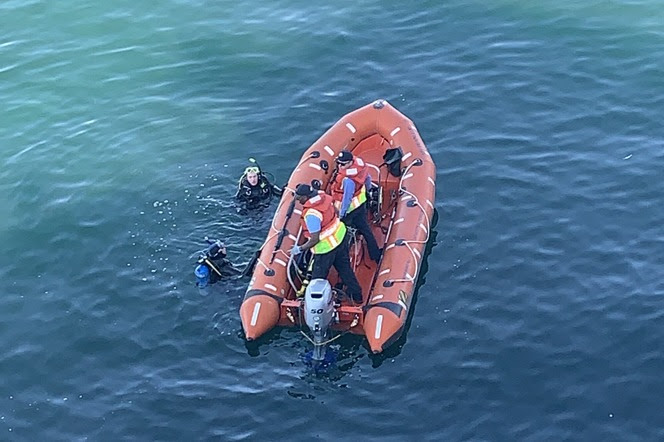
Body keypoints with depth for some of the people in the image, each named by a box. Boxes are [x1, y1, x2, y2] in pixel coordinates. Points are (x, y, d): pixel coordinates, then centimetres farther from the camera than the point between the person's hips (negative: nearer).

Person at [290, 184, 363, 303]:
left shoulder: (310, 214, -31)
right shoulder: (323, 196, -9)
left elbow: (315, 240, -26)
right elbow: (336, 212, 7)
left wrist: (300, 249, -14)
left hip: (326, 246, -9)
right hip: (340, 235, 9)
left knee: (318, 277, 10)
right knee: (344, 267, 25)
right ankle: (357, 295, 39)